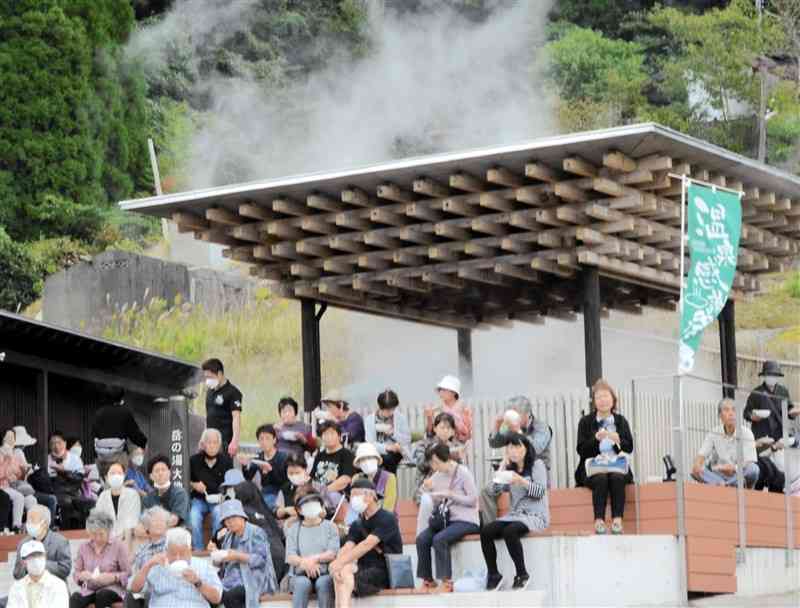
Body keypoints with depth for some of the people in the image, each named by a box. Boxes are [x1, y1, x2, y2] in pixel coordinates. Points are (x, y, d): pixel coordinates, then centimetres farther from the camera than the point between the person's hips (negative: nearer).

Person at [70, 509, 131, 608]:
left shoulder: (118, 546, 1)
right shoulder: (84, 547, 11)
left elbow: (128, 574, -1)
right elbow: (76, 573, 14)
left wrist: (113, 577, -20)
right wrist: (82, 575, -10)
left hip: (111, 589, -2)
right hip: (89, 589, 2)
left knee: (102, 595, -37)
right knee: (75, 598, -30)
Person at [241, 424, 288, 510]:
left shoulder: (283, 457, -5)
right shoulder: (258, 457, 8)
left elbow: (284, 481, -17)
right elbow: (247, 479, -1)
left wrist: (270, 469, -33)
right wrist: (245, 465, -20)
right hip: (265, 494, 4)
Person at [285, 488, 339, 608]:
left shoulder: (330, 526, 13)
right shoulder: (293, 529, 15)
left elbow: (333, 553, -1)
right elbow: (290, 557, 3)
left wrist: (315, 559, -16)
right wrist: (305, 563, -18)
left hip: (325, 573, 0)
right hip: (300, 575, 0)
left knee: (323, 583, -34)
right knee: (302, 583, -34)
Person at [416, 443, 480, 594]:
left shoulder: (463, 473, -9)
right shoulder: (437, 476, 7)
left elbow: (473, 500, -13)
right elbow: (435, 505, 13)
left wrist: (449, 494, -18)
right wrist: (429, 490, -4)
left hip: (466, 521, -6)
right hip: (445, 519, 6)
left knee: (439, 539, -30)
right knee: (421, 539, -18)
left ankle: (447, 582, -22)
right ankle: (428, 581, -10)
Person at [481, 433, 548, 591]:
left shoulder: (537, 465, 2)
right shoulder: (510, 469, 17)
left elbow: (540, 492, -10)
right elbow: (495, 490, 5)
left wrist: (522, 481, -24)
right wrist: (502, 467, 1)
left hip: (535, 516, -6)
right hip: (514, 515, 6)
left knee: (510, 531, -36)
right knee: (486, 531, -21)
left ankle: (522, 574, -23)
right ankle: (493, 575, -13)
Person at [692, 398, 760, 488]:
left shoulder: (746, 433, -3)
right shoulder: (714, 433, 5)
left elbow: (750, 462, -12)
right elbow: (702, 454, -3)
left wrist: (735, 468, -35)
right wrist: (697, 464, -29)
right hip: (718, 476, 2)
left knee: (753, 469, -34)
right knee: (695, 471, -25)